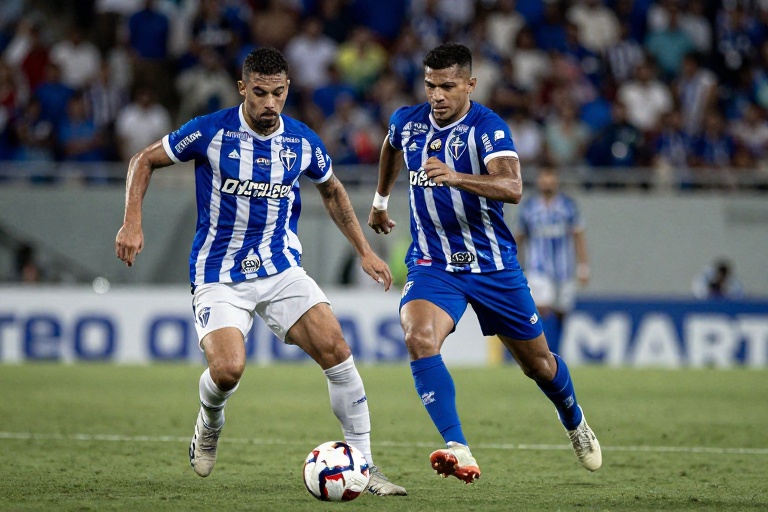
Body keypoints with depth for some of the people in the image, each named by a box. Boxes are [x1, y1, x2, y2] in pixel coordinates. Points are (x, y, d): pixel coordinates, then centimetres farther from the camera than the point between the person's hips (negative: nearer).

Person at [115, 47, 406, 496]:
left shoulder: (304, 142, -1)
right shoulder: (210, 132, -11)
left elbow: (332, 191, 20)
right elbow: (144, 161, 1)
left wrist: (364, 250, 15)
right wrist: (133, 223, -11)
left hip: (281, 268, 3)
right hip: (218, 274, -3)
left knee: (336, 350, -15)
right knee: (228, 369, -24)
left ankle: (364, 466, -4)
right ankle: (209, 425, 14)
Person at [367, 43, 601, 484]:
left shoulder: (487, 127, -17)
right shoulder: (408, 121, -1)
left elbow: (512, 187, -35)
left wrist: (454, 177, -49)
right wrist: (381, 199, 37)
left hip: (492, 264, -2)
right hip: (432, 264, 2)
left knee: (537, 361, 13)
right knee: (419, 338, -29)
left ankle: (576, 424, 46)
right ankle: (459, 451, -36)